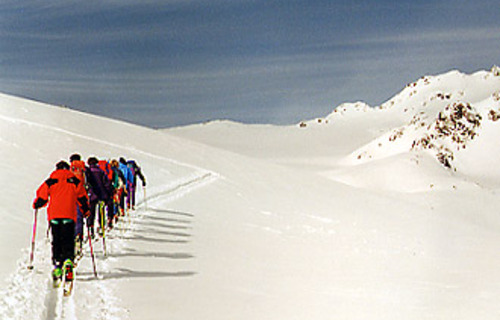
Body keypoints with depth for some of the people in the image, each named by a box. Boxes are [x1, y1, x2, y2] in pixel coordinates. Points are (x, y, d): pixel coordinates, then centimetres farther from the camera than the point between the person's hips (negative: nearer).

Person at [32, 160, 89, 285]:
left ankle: (57, 263, 2)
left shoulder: (50, 181, 9)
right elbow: (81, 197, 11)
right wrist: (86, 210, 23)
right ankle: (68, 261, -24)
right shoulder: (75, 181, 9)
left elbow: (42, 196, 11)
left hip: (54, 215, 1)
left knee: (56, 241, 11)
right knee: (68, 241, -1)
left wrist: (36, 205, 31)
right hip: (69, 215, -1)